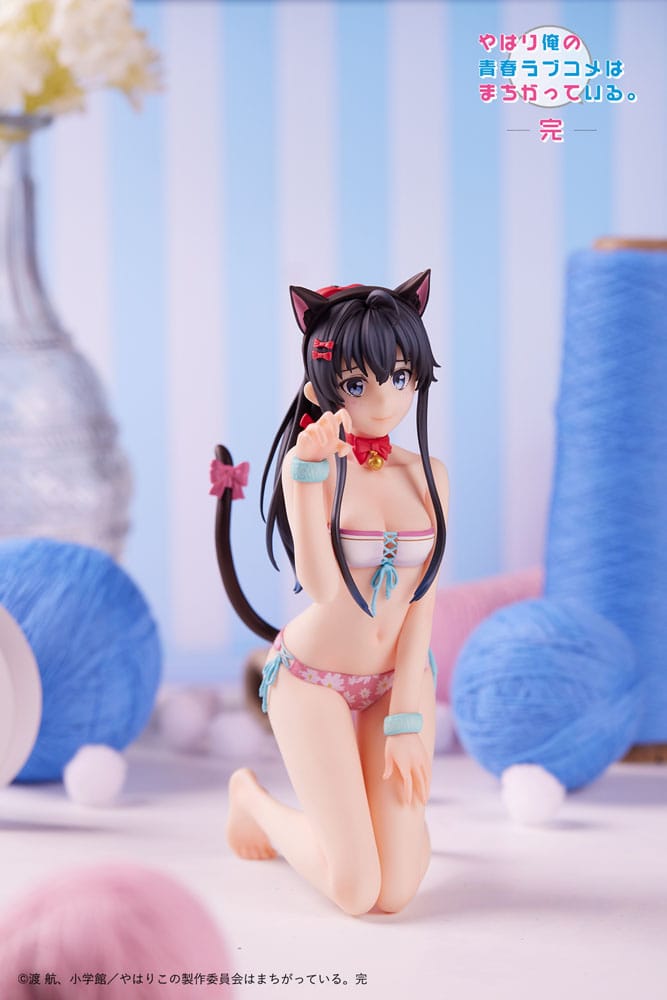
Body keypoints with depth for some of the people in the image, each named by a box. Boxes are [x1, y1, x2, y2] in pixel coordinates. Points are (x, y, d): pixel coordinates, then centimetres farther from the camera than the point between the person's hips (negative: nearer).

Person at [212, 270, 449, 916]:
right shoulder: (308, 463, -12)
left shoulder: (427, 476, -1)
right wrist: (312, 471, -30)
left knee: (396, 893, -5)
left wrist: (406, 718, -10)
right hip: (313, 680, -4)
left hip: (400, 677, 4)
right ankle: (254, 799, 21)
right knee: (356, 891, -9)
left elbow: (422, 601, -4)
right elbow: (323, 587, -24)